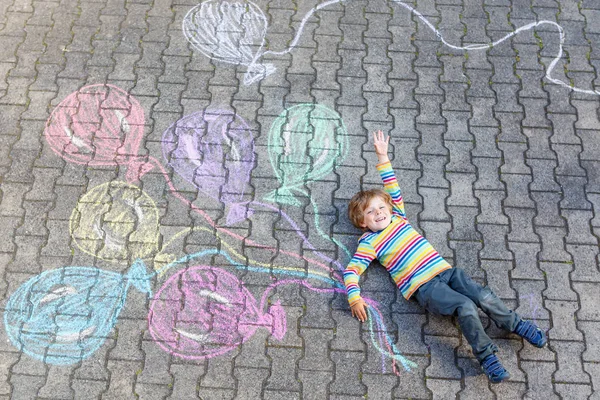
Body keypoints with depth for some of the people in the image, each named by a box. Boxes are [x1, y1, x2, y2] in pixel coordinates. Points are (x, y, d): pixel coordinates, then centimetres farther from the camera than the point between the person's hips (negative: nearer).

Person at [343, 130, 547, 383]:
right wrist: (354, 298, -19)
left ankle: (517, 325, 14)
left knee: (484, 297, -8)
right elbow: (351, 270, -4)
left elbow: (392, 187, 23)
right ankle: (486, 357, -16)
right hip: (423, 287, -5)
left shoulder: (397, 217, 17)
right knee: (465, 306, -26)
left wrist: (383, 157, 20)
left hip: (444, 270, 6)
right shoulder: (370, 242, 2)